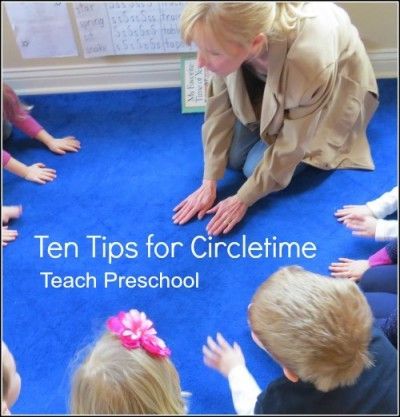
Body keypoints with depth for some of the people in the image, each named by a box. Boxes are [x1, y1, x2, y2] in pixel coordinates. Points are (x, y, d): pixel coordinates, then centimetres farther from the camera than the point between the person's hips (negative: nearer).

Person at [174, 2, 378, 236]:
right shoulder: (231, 32, -31)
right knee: (233, 157, -5)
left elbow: (291, 144, -28)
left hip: (332, 92, -4)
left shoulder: (310, 61, -43)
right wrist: (209, 183, -18)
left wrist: (243, 200, -21)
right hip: (270, 84, 4)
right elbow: (219, 106, -19)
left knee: (257, 166, -12)